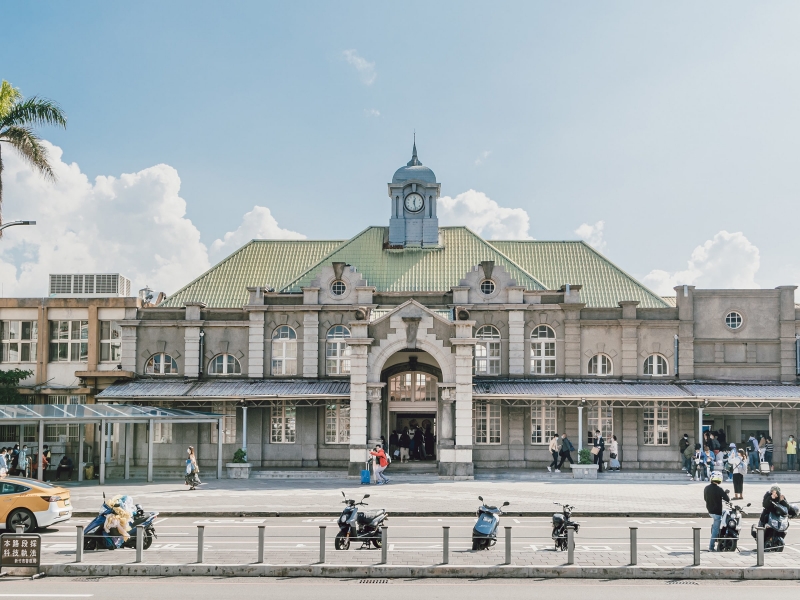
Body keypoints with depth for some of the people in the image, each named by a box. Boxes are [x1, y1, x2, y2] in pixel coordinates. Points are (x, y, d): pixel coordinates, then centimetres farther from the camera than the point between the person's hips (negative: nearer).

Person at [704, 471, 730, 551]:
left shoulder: (706, 488, 0)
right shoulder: (719, 489, -19)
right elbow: (727, 499, -12)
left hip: (709, 511, 6)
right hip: (717, 512, -6)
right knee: (715, 529, 1)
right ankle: (711, 547, 1)